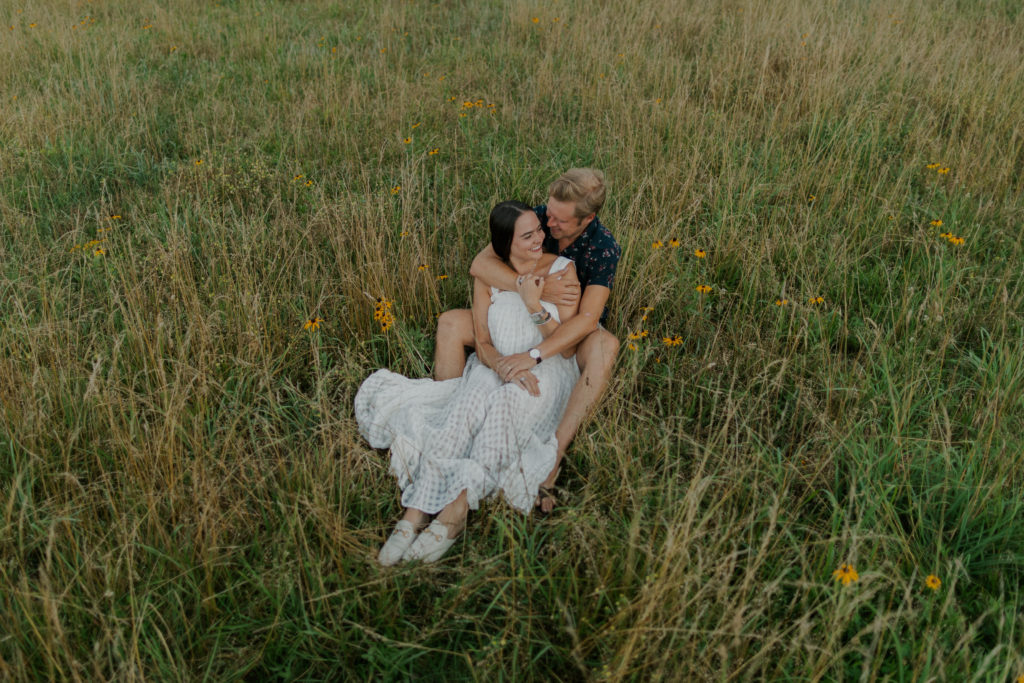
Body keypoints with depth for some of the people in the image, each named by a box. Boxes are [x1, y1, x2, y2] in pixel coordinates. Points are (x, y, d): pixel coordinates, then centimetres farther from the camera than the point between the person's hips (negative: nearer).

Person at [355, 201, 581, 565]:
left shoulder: (562, 270, -3)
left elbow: (567, 344, -5)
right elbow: (483, 343, 1)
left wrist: (535, 306, -18)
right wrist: (506, 366, -20)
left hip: (548, 369, -2)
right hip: (494, 367, 2)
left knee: (503, 404, -37)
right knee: (467, 408, -33)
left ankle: (457, 508, -43)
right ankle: (415, 513, -42)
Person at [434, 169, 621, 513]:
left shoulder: (604, 248, -22)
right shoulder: (537, 219, -15)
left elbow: (588, 318, -32)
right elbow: (480, 264, -23)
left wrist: (534, 355, -43)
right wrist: (539, 289, -35)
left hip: (568, 333, -3)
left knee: (605, 347, -38)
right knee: (450, 323, -17)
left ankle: (554, 455, -42)